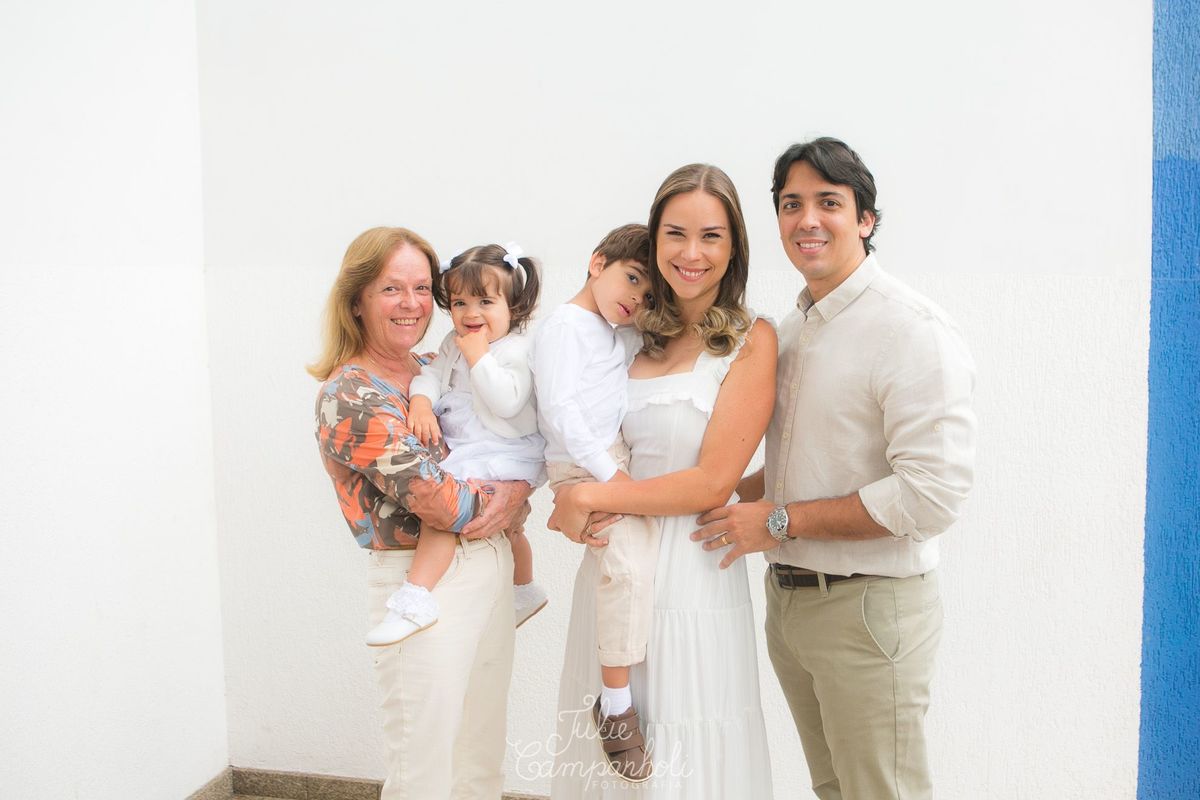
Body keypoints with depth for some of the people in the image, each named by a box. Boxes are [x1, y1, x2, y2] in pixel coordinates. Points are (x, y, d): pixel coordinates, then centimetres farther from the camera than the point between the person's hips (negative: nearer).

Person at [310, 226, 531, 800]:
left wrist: (507, 505, -9)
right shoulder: (350, 396, -15)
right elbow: (445, 503, -21)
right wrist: (516, 489, -4)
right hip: (424, 587, -7)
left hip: (491, 571, 8)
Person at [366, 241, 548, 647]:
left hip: (503, 453, -9)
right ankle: (525, 590, 51)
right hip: (462, 451, 9)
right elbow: (431, 373, 3)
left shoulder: (516, 350, -16)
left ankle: (414, 599, -30)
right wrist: (421, 401, -17)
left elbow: (506, 403, -28)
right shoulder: (454, 343, 9)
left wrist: (479, 356, -25)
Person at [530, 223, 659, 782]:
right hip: (584, 466, -9)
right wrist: (608, 473, -20)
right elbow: (559, 407, -17)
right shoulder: (565, 326, -8)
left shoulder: (626, 337, 18)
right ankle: (615, 703, -11)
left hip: (621, 458, 9)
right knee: (626, 563, -21)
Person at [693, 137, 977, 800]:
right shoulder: (791, 330, 11)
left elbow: (932, 493, -23)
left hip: (868, 607, -8)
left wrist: (780, 521, -19)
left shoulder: (912, 329, -15)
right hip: (788, 597, 8)